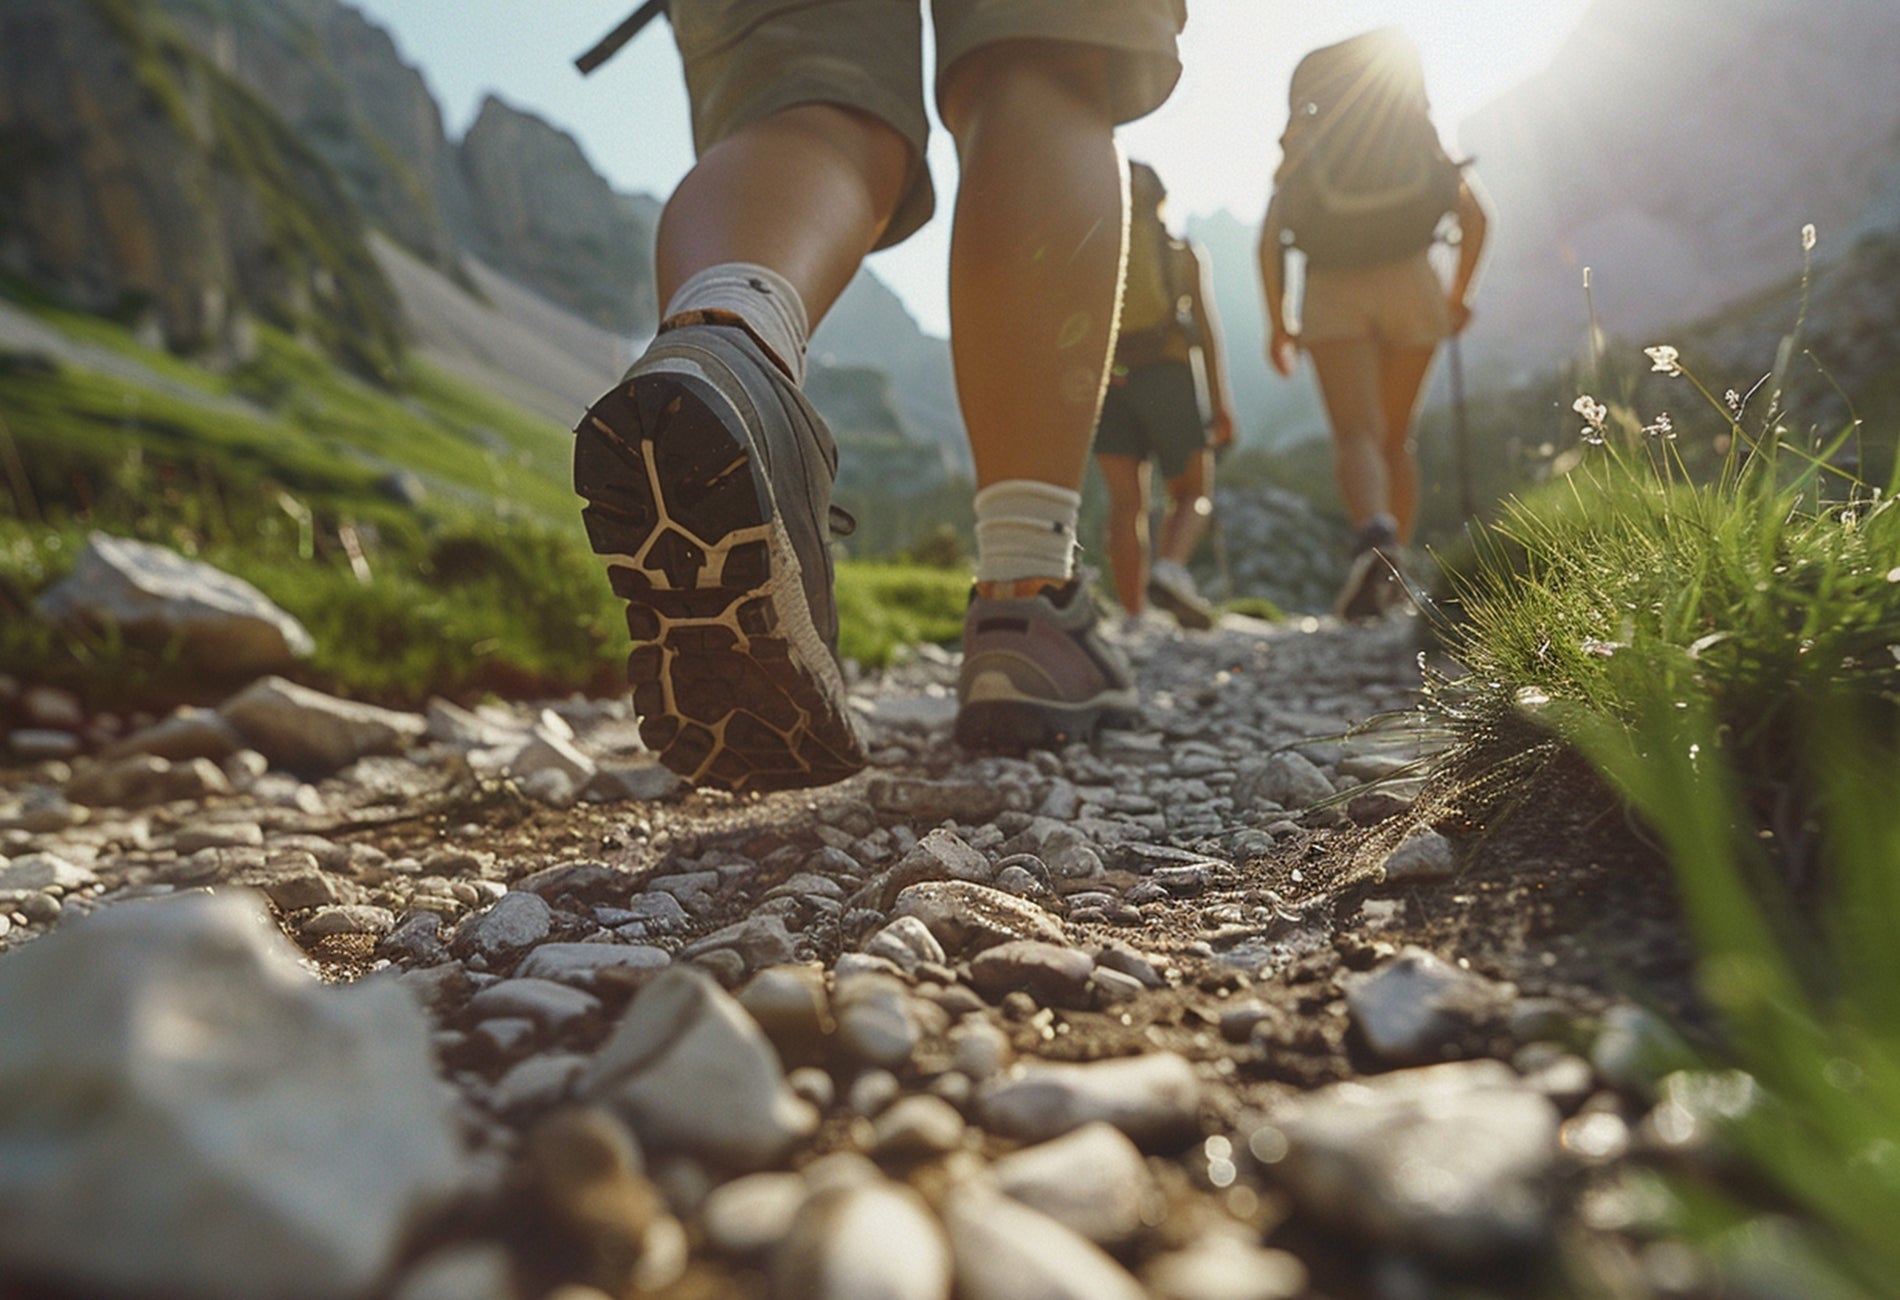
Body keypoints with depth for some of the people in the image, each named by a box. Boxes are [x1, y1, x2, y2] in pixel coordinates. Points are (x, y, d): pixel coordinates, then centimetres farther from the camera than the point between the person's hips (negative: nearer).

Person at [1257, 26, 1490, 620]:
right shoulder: (1422, 140, 20)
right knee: (1396, 438, 13)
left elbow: (1271, 238, 3)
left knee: (1356, 435, -14)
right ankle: (1391, 572, 10)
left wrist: (1276, 321, 7)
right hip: (1410, 283, 2)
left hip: (1331, 294, -2)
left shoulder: (1304, 150, 18)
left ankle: (1374, 532, -44)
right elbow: (1476, 214, 6)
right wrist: (1458, 293, 15)